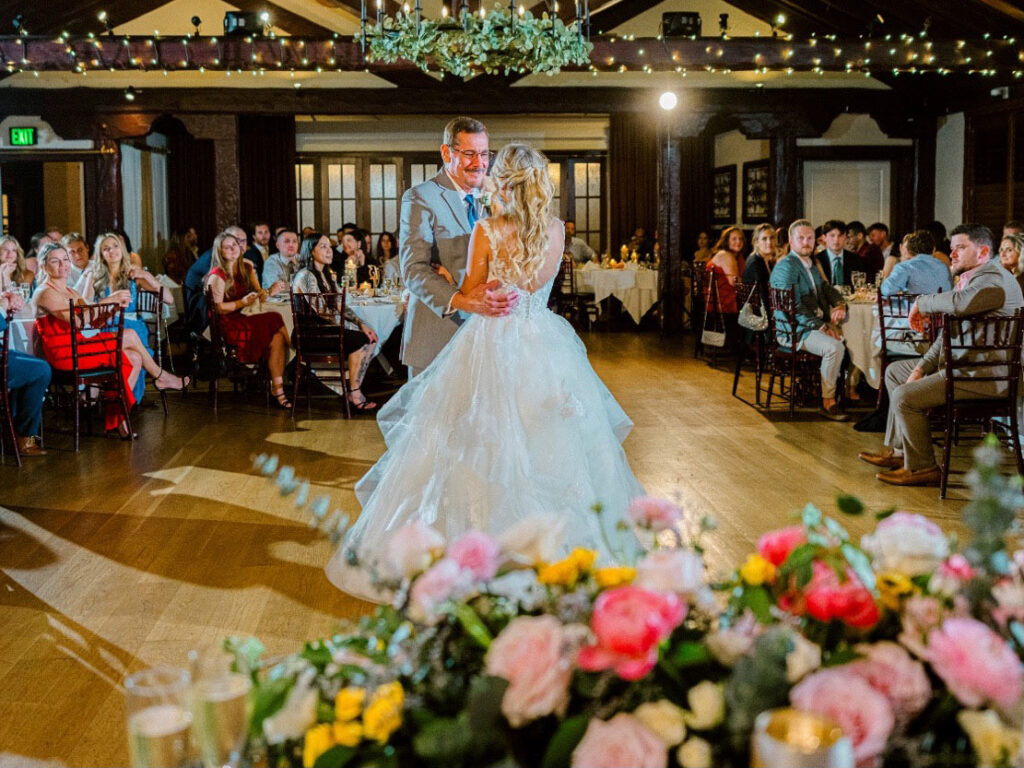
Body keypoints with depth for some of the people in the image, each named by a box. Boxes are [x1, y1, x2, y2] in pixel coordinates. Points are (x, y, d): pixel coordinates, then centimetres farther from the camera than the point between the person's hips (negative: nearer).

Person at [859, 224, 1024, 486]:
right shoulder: (968, 279, 18)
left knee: (904, 396, -22)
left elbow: (960, 303, -40)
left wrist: (922, 302, -20)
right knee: (895, 371, 21)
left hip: (985, 376, -12)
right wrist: (922, 367, 8)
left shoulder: (993, 279, -17)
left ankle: (921, 467, -6)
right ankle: (897, 450, 23)